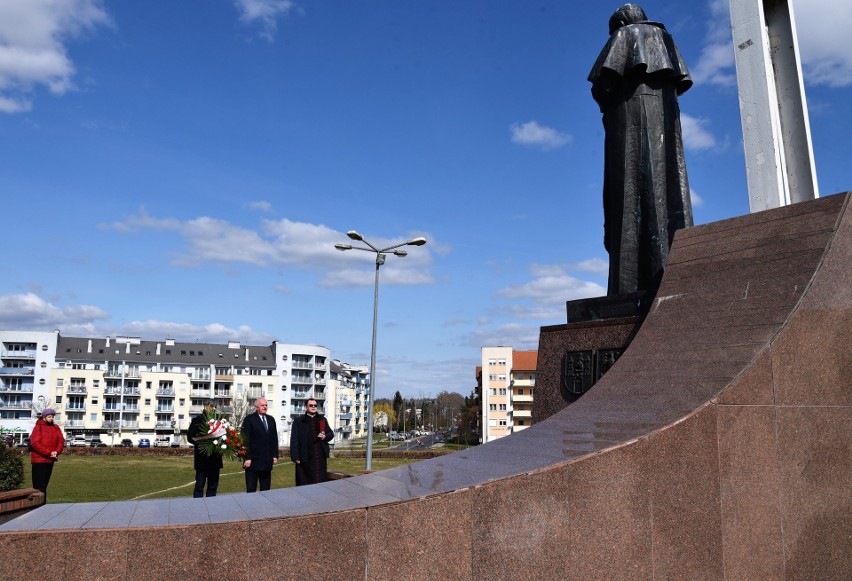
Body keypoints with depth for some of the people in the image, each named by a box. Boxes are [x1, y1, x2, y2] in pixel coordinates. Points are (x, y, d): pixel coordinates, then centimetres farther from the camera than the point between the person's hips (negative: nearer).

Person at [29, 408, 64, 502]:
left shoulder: (56, 428, 12)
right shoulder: (38, 427, -6)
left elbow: (61, 440, 6)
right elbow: (35, 443, -16)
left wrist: (57, 451, -13)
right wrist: (49, 453, -19)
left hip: (50, 460, 6)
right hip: (39, 460, -6)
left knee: (44, 484, 13)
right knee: (39, 485, -5)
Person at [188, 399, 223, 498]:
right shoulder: (197, 420, -2)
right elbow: (190, 436, -8)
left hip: (215, 458, 5)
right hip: (202, 458, -5)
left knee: (213, 485, 9)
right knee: (199, 485, -1)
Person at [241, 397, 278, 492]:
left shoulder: (271, 419, 13)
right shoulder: (249, 419, -5)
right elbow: (245, 440, -9)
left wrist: (275, 455, 7)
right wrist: (247, 458, -14)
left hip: (267, 461, 5)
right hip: (253, 460, -5)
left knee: (266, 489, 9)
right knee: (251, 490, 2)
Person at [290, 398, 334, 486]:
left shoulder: (322, 419, 13)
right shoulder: (299, 421, 2)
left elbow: (331, 433, 17)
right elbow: (294, 440, -2)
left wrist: (325, 437, -6)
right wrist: (295, 457, -10)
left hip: (321, 457, 3)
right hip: (305, 458, -3)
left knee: (321, 482, 4)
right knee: (305, 483, 0)